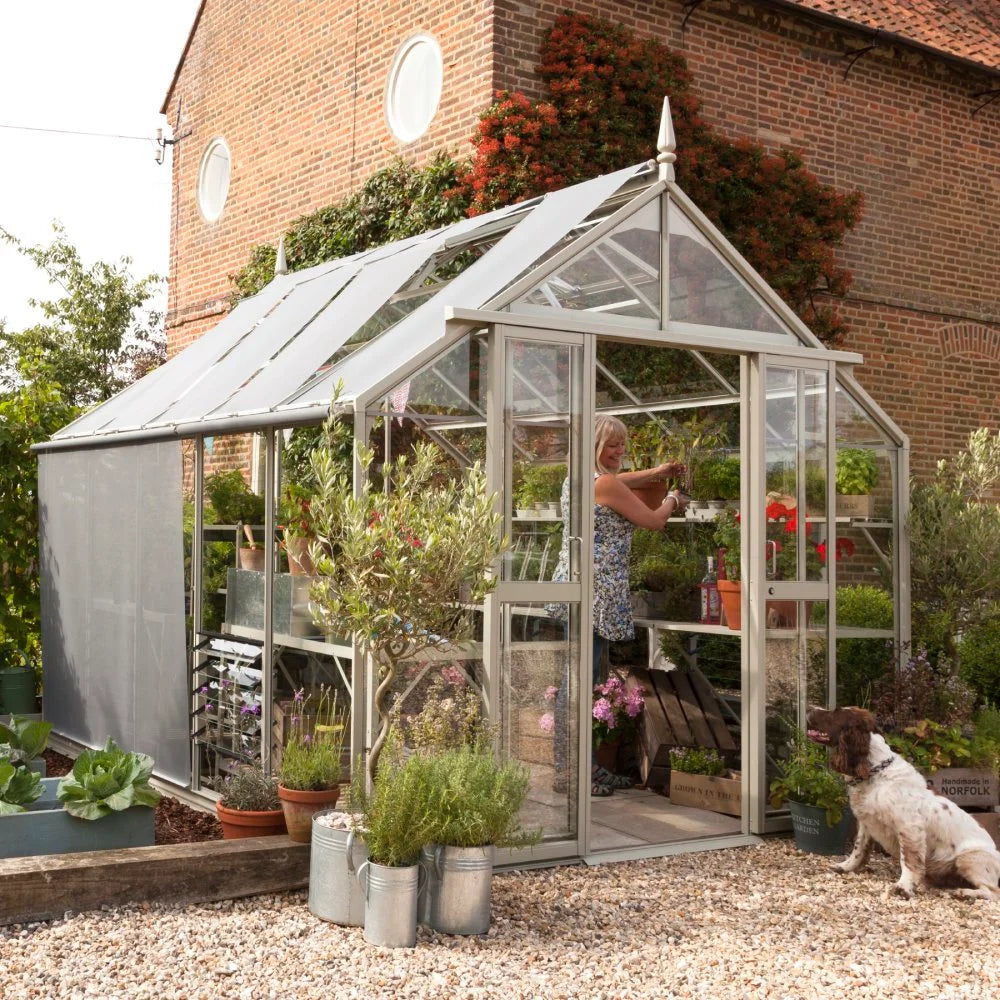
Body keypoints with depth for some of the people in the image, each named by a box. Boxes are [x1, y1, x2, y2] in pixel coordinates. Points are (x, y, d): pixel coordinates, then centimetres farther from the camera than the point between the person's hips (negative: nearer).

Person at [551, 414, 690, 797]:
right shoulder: (606, 484, -12)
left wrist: (654, 474, 38)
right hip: (595, 590, -10)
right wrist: (672, 501, 19)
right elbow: (654, 521, -1)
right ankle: (569, 772, -4)